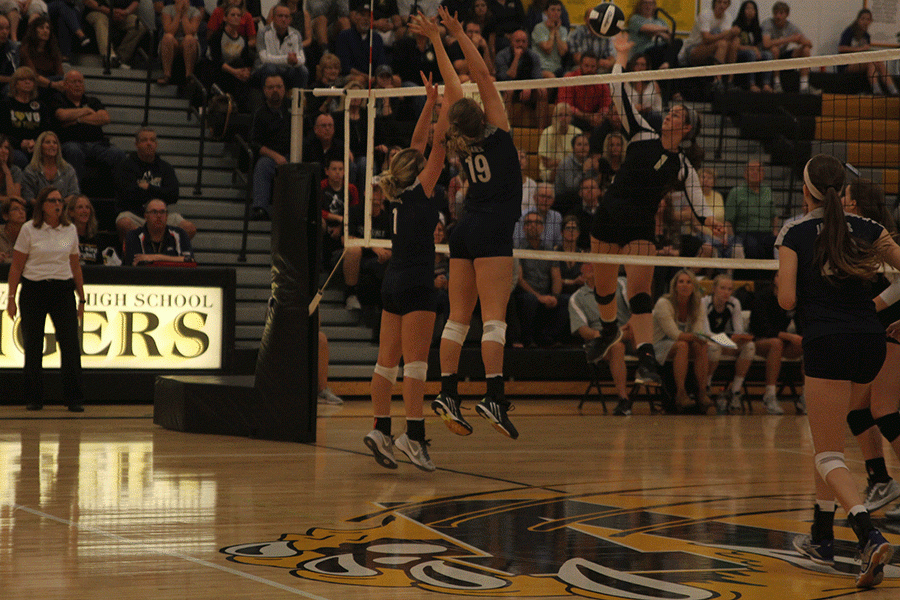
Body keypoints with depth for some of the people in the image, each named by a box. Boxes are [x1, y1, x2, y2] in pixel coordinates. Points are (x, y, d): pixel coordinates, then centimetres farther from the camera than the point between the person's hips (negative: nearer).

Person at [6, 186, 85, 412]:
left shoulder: (70, 230, 7)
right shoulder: (29, 230, -1)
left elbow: (75, 267, 14)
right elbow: (16, 266, 1)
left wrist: (81, 299, 14)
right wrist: (11, 297, -4)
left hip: (63, 290, 2)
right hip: (34, 289, -2)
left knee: (70, 344, -6)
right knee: (33, 346, 3)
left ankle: (74, 399, -1)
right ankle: (33, 399, 14)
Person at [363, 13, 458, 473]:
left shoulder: (400, 190, 8)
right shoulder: (421, 189, -8)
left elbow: (416, 145, 20)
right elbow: (436, 141, -13)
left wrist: (430, 100, 20)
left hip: (394, 281, 8)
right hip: (416, 282, -8)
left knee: (388, 359, 6)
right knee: (415, 361, -8)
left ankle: (380, 429, 5)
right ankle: (413, 434, -10)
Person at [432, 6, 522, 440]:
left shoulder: (461, 142, 8)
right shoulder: (497, 131, -5)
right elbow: (482, 74, -5)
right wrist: (457, 33, -2)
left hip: (465, 230, 6)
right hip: (492, 232, -6)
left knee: (458, 317, 6)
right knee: (493, 317, -12)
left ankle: (447, 392, 1)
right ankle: (494, 397, -20)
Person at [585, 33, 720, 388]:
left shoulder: (683, 167, 4)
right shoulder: (642, 136, 5)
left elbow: (697, 201, 2)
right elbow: (622, 97, 1)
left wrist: (707, 219, -20)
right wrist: (621, 56, -2)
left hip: (641, 229, -2)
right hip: (608, 218, 2)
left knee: (639, 290, -17)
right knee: (603, 286, 12)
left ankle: (646, 358, -26)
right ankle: (609, 330, 43)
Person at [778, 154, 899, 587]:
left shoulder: (794, 234, -1)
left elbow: (787, 300, -6)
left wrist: (788, 289, 15)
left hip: (826, 344, -5)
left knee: (829, 455, -2)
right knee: (829, 438, 23)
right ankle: (822, 537, 28)